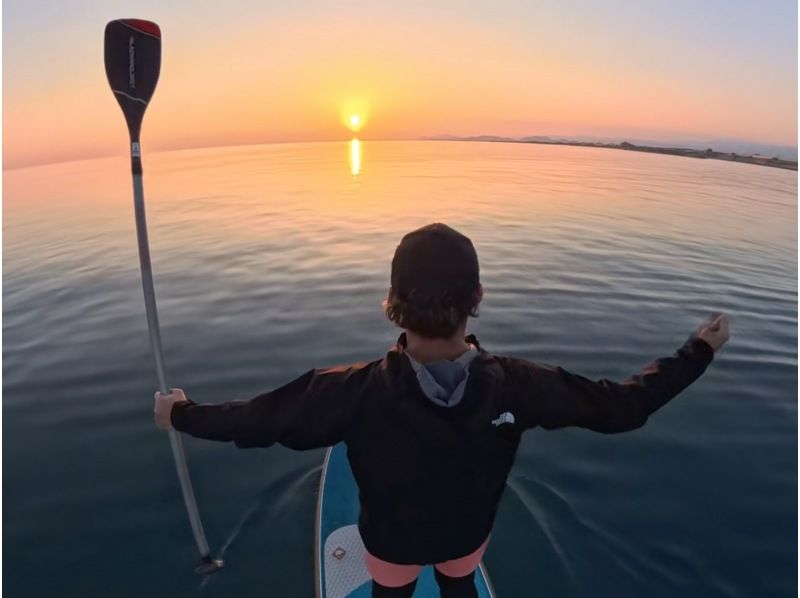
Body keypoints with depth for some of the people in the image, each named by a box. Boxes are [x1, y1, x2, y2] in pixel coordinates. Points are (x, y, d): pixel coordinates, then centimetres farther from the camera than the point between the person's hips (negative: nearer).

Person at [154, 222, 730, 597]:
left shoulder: (354, 393, -39)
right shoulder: (514, 384, -34)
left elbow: (255, 419, -24)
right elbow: (620, 405, -20)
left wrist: (182, 414, -5)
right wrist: (697, 352, -6)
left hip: (390, 539, 1)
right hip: (468, 533, 0)